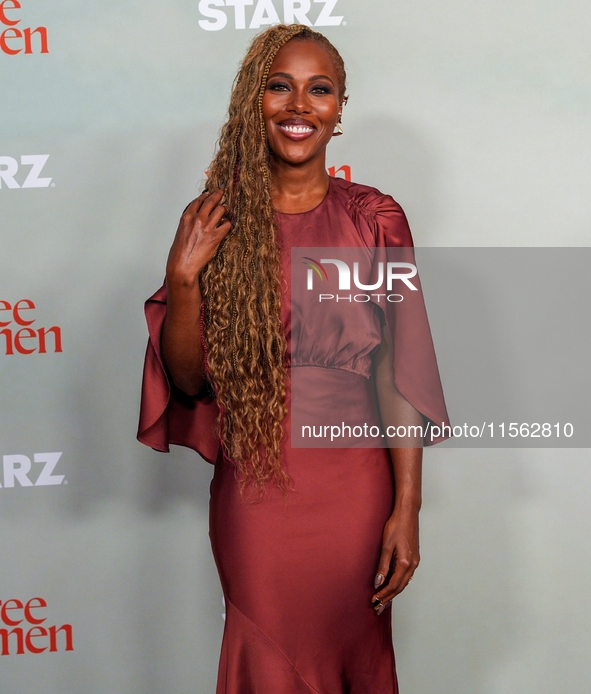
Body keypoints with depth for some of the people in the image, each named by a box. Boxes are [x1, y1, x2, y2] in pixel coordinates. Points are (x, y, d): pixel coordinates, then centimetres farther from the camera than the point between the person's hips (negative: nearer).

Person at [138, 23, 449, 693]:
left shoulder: (375, 218, -4)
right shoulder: (215, 221, -1)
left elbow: (402, 374, -5)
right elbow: (188, 381, 0)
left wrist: (407, 509, -9)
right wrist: (182, 279, -15)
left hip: (353, 486, 0)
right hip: (253, 490, 1)